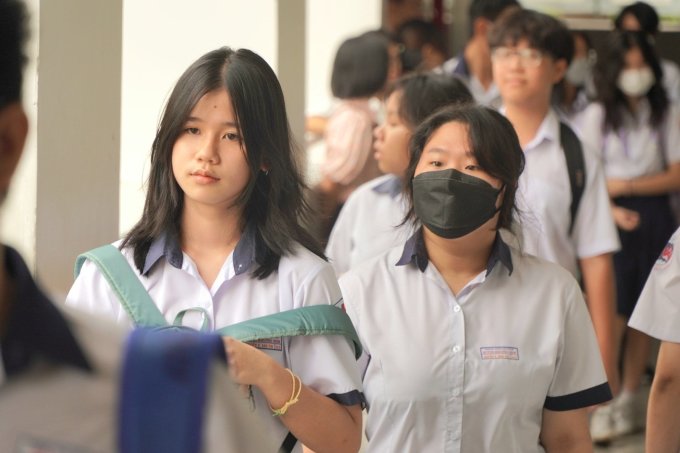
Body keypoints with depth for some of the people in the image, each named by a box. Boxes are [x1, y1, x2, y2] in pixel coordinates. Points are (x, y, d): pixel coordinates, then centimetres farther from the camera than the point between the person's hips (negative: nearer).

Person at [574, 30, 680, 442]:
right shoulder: (597, 115, 2)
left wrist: (627, 185, -9)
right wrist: (611, 210, -16)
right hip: (610, 219, -2)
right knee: (612, 315, -10)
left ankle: (628, 403, 15)